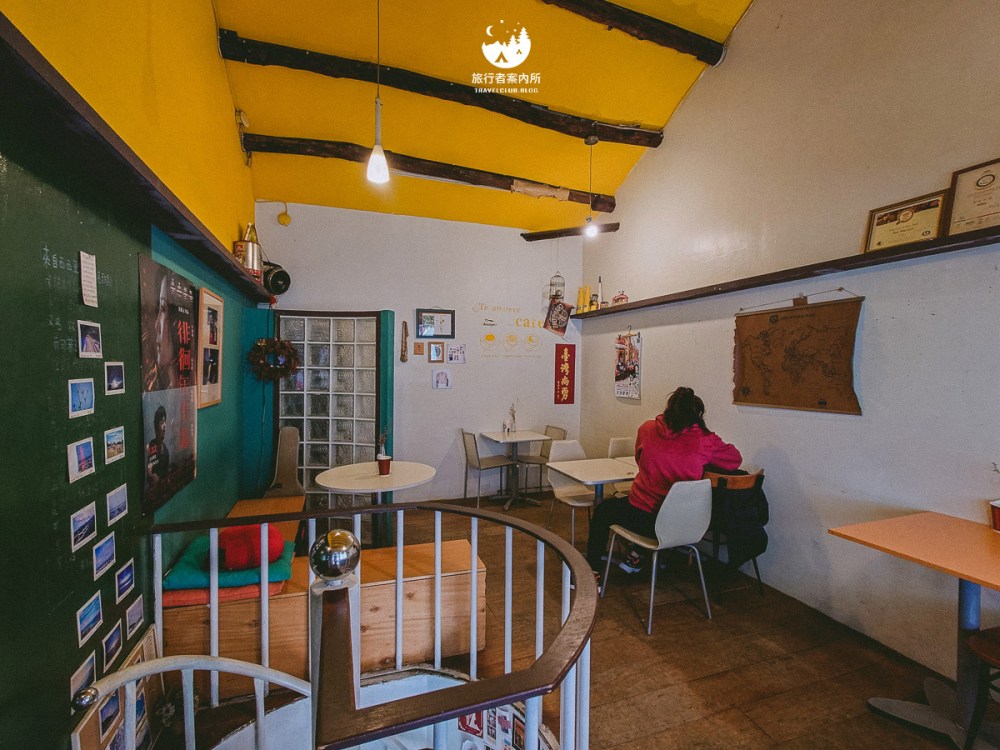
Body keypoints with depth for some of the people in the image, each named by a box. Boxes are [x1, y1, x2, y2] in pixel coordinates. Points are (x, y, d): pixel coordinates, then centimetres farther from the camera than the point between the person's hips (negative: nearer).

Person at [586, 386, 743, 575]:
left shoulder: (647, 429, -6)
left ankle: (593, 571, 25)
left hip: (643, 518, -2)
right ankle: (638, 556, 39)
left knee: (604, 509, 25)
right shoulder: (706, 440, -10)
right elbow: (736, 460, 7)